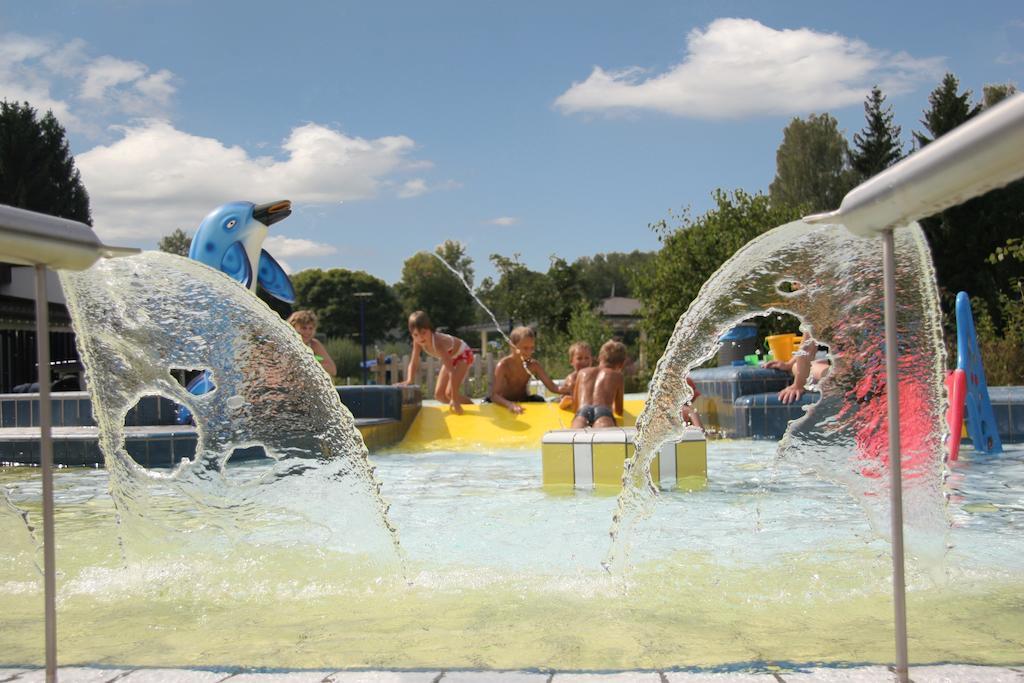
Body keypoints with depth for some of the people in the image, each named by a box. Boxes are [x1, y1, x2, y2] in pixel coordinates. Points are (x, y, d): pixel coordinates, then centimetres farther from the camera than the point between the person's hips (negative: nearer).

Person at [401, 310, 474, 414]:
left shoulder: (438, 343, -42)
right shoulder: (418, 342, -23)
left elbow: (451, 371, -44)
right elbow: (413, 364, -14)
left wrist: (454, 399, -48)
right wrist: (409, 380, -35)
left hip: (463, 354, -7)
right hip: (451, 357, 7)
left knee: (449, 393, -19)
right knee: (439, 394, 0)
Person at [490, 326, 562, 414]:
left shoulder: (533, 364, -10)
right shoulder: (503, 365, -22)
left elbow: (552, 386, -13)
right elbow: (494, 395, -30)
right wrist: (510, 404, -51)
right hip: (506, 405, -4)